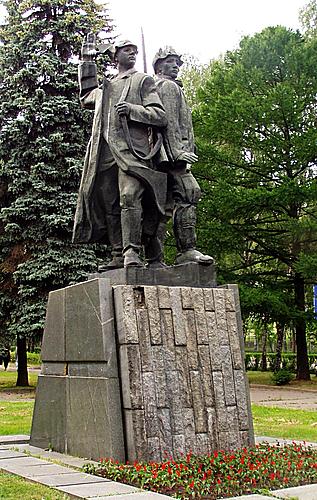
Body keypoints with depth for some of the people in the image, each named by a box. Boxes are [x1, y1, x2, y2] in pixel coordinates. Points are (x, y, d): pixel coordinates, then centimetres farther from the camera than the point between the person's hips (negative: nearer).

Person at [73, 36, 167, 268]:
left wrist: (133, 109, -12)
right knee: (109, 205, -1)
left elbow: (160, 116, 5)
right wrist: (87, 61, 40)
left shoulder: (144, 81, 13)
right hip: (105, 154, 5)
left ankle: (132, 251, -27)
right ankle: (118, 255, 0)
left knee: (129, 196, -23)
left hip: (132, 150, -5)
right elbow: (86, 98, 47)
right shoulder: (105, 88, 27)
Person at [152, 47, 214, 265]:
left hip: (167, 157, 10)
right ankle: (187, 250, -24)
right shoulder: (168, 86, 1)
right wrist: (177, 150, -21)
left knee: (165, 203, 5)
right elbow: (169, 120, -12)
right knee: (188, 193, -18)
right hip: (172, 151, -10)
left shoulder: (156, 87, 31)